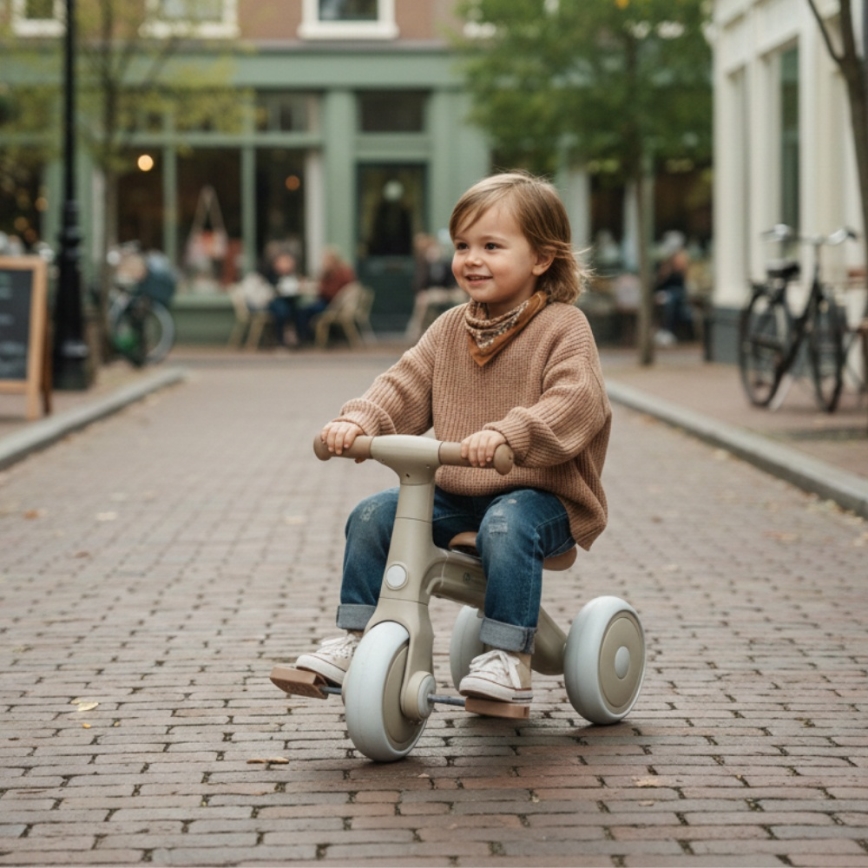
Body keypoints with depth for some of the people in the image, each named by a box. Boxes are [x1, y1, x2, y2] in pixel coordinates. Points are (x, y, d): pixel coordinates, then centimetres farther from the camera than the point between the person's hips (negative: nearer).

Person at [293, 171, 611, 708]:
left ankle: (510, 661, -28)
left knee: (506, 527, -36)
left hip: (539, 492, -6)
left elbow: (576, 402, -25)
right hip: (457, 492, 6)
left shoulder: (563, 326, -10)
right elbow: (405, 386, 6)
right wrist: (358, 420, -16)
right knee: (373, 516, -8)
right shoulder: (450, 328, 10)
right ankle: (356, 640, -1)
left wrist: (506, 433, -41)